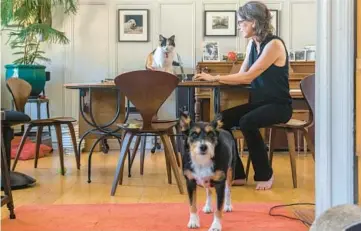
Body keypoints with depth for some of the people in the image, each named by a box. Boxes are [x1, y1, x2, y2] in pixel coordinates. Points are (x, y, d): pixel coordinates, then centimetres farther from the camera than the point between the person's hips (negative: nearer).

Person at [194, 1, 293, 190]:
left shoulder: (274, 44, -17)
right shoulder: (252, 44, 9)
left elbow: (248, 77, -23)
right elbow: (241, 75, 7)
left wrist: (215, 78, -23)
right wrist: (215, 78, -10)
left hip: (278, 105, -8)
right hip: (258, 103, 8)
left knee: (247, 122, -34)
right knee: (221, 121, -13)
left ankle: (265, 174, -13)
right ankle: (237, 174, -4)